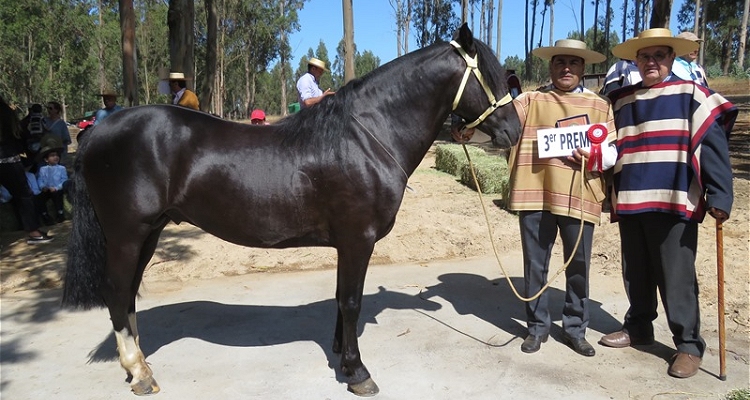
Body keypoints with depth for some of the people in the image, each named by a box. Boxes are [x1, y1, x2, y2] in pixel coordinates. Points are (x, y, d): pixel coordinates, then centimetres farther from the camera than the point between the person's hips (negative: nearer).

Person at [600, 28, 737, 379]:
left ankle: (689, 345, 15)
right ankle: (638, 327, 32)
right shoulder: (621, 101, 13)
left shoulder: (691, 94, 0)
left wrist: (720, 197, -16)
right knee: (636, 275, 15)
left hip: (675, 203, -5)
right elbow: (612, 150, 17)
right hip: (630, 203, 5)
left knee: (676, 279, 1)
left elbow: (713, 147, -8)